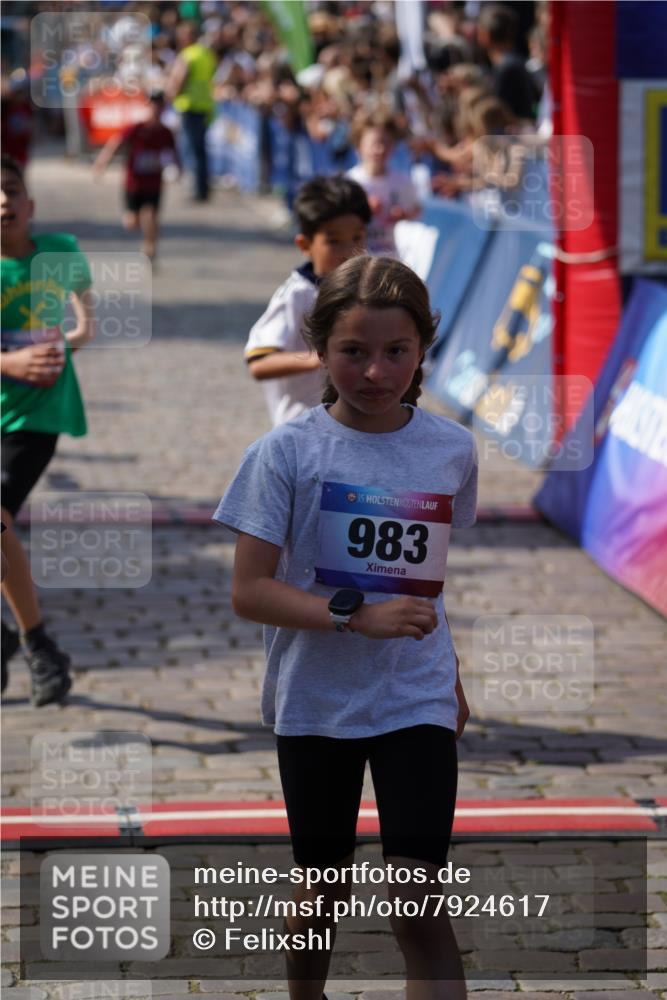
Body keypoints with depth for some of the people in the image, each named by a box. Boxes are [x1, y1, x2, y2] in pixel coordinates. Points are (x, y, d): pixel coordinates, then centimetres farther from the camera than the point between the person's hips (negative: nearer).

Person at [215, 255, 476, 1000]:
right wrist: (359, 616, -26)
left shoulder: (452, 449, -2)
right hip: (315, 702, -1)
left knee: (419, 905, -9)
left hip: (416, 701, 1)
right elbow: (250, 591, -15)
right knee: (323, 886, 16)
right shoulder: (288, 451, -11)